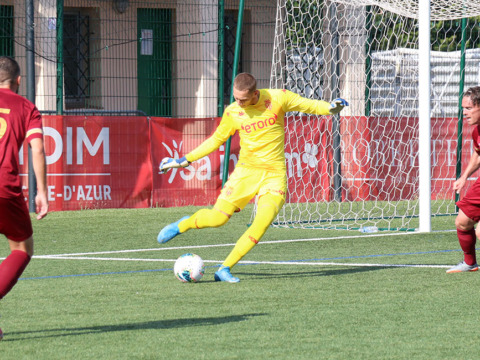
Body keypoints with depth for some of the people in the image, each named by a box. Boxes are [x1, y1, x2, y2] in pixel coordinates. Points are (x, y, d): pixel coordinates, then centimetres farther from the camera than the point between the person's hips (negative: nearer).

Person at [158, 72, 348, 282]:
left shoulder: (278, 98, -6)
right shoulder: (232, 113, -2)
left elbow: (310, 106, 3)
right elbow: (216, 140, 12)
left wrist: (330, 108, -18)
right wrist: (184, 160, 10)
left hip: (275, 173, -1)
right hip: (247, 170, 1)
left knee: (262, 224, -19)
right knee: (217, 218, -8)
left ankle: (225, 269, -8)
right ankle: (182, 225, 25)